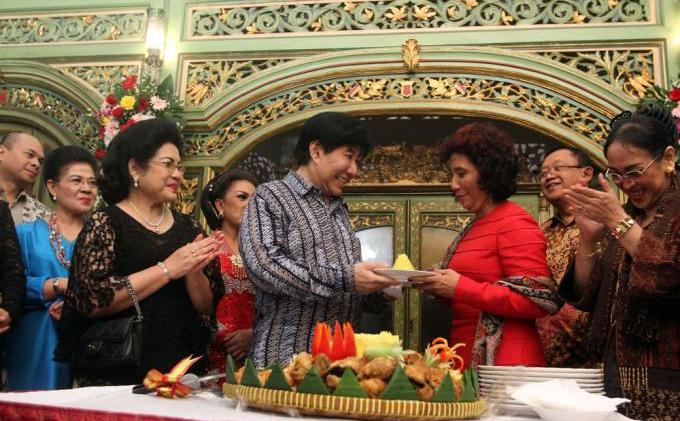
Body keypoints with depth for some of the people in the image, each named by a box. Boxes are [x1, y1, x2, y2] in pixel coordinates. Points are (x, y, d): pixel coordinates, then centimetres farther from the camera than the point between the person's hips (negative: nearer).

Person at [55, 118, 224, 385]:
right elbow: (92, 300, -17)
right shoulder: (105, 223, -5)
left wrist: (193, 272, -13)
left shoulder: (188, 228, 6)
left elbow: (208, 308, 6)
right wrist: (167, 269, -18)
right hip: (115, 374, -4)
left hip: (181, 370, 4)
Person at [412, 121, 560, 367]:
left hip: (504, 362, -7)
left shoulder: (515, 223, -9)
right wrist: (439, 285, 1)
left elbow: (538, 301, -17)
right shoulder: (477, 225, 13)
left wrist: (460, 288, -19)